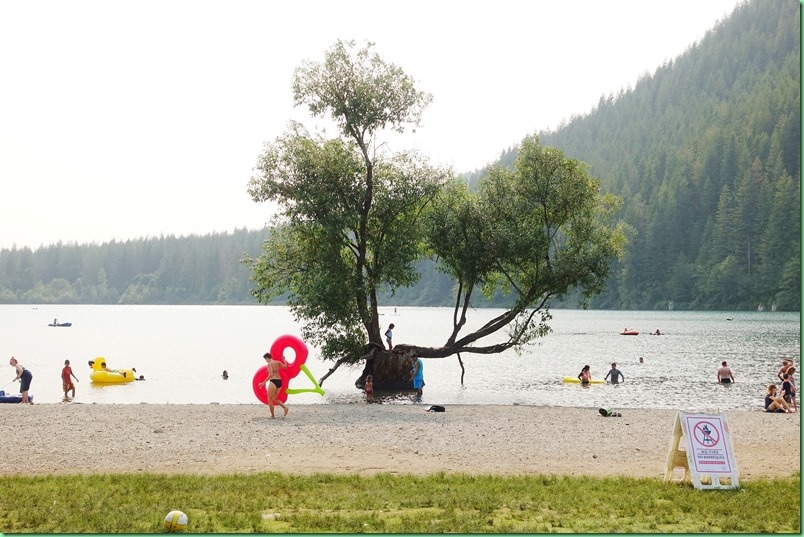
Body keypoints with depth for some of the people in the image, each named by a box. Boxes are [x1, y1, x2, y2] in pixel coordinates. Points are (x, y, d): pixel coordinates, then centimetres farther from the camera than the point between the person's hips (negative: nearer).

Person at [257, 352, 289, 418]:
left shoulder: (269, 364, -10)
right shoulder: (278, 362, 9)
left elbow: (271, 374, -20)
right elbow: (285, 366, 2)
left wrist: (264, 383, -20)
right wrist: (284, 360, 21)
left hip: (273, 382, -7)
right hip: (279, 381, 7)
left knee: (269, 400, 6)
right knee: (275, 399, 19)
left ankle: (272, 415, 7)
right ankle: (285, 407, -3)